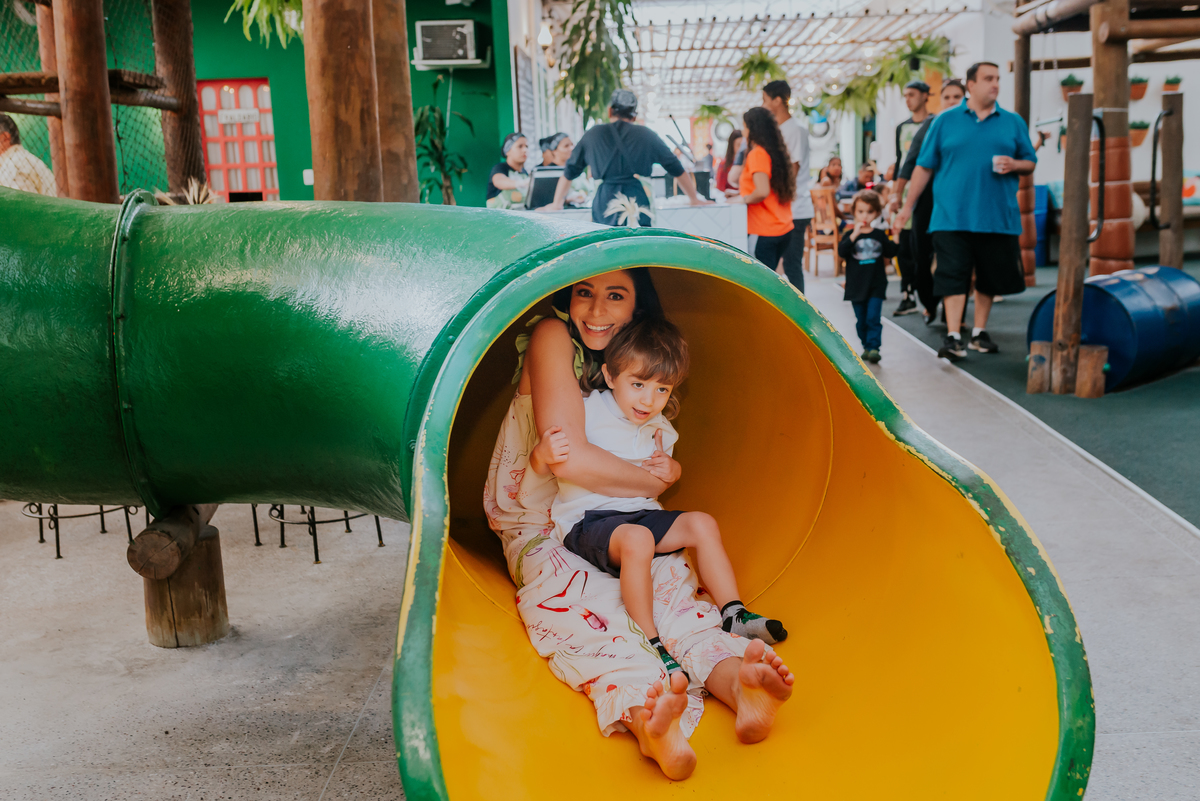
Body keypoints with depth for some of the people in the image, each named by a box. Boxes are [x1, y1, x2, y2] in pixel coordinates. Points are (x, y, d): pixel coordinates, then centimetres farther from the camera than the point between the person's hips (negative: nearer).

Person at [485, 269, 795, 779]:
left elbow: (662, 464, 14)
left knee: (668, 576, -28)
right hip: (542, 532, -5)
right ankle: (644, 712, -59)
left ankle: (731, 674, -52)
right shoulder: (551, 338, -13)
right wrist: (656, 480, -14)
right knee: (568, 590, -38)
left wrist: (662, 465, -9)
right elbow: (570, 459, -24)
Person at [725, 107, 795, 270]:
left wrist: (743, 199, -7)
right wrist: (740, 193, 21)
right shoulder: (776, 152, 13)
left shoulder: (757, 154, -13)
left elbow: (762, 192, -24)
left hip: (764, 232, -9)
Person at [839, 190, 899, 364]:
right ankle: (866, 346, 23)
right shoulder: (850, 235, -1)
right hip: (856, 286, 1)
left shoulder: (880, 235, 4)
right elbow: (841, 252, -16)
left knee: (873, 318, -10)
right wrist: (854, 235, -25)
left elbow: (890, 253, 5)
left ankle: (874, 347, -11)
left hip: (876, 285, -1)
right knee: (861, 321, 10)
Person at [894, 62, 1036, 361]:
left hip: (998, 216, 3)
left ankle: (979, 332, 22)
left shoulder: (1013, 122, 11)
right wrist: (908, 205, 4)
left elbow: (1030, 162, 14)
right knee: (953, 275, -9)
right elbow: (924, 166, 6)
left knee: (990, 277, 8)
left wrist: (1014, 165, -9)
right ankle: (953, 336, -10)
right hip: (952, 216, -2)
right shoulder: (945, 121, 6)